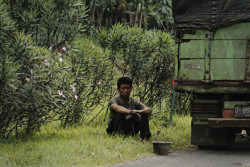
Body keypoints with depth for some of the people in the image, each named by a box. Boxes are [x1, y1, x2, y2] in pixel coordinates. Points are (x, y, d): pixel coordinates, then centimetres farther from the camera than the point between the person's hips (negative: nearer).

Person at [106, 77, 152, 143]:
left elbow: (149, 110, -11)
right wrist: (131, 112, -51)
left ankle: (144, 138, -22)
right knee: (120, 114, -29)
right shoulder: (114, 100, -9)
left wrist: (138, 111, -32)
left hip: (129, 132, 4)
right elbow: (116, 108, -36)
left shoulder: (134, 102, 3)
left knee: (144, 114, -11)